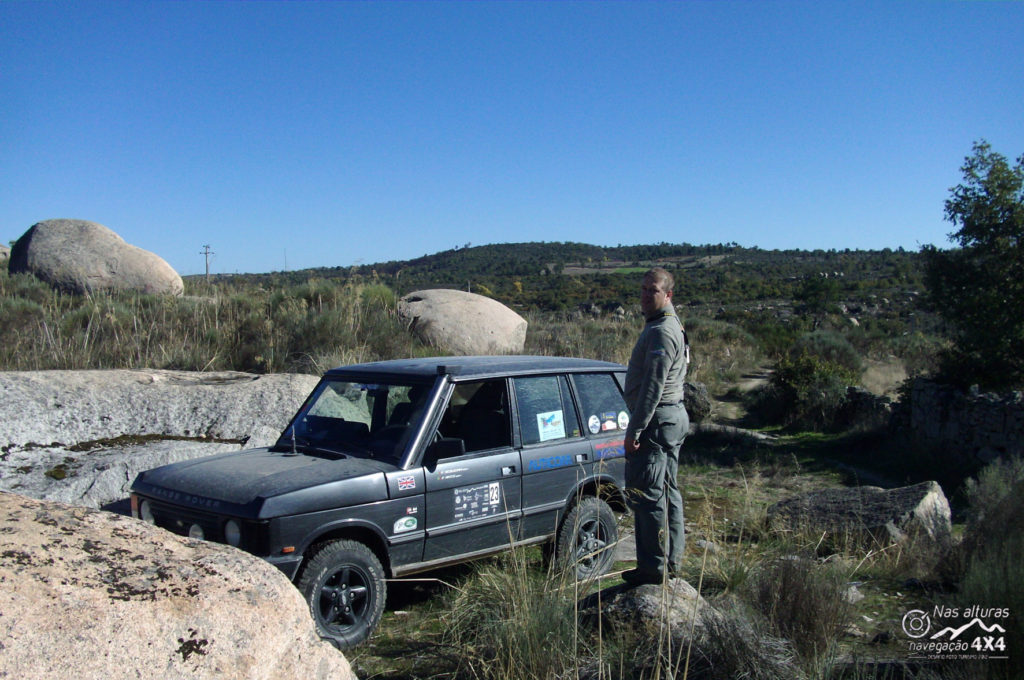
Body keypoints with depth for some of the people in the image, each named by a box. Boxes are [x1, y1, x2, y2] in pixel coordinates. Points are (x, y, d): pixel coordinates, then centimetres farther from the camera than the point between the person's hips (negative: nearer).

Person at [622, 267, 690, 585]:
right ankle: (670, 560, 23)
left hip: (657, 420, -11)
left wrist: (634, 430, -21)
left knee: (645, 493, -7)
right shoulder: (671, 326, 18)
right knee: (667, 491, 14)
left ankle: (653, 567, -1)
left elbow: (653, 386, -22)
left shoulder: (661, 332, -17)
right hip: (673, 417, 11)